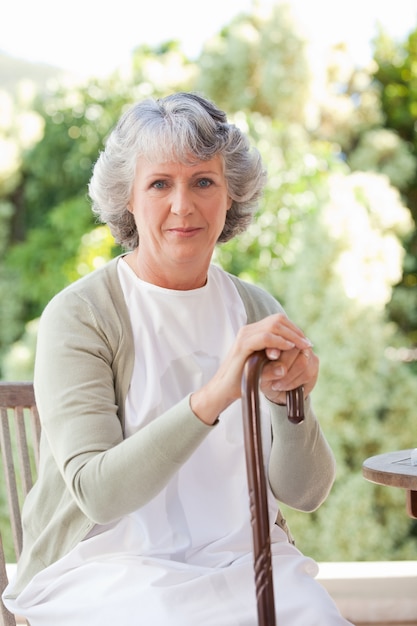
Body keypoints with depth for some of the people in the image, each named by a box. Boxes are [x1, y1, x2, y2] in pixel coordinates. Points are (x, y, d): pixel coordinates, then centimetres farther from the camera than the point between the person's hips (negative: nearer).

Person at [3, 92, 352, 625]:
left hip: (241, 558, 4)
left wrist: (288, 401, -16)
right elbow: (98, 491, -20)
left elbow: (305, 493, 4)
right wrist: (212, 397, -31)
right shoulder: (77, 316, -7)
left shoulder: (255, 311, 7)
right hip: (108, 567, -4)